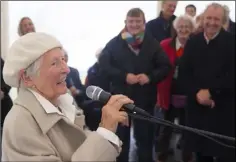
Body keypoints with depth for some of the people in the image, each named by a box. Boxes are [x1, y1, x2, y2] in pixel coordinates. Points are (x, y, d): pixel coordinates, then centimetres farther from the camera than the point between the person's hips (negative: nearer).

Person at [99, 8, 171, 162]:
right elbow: (104, 64, -8)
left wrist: (150, 76, -16)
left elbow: (165, 66, 1)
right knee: (121, 135, 15)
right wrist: (123, 76, -19)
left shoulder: (153, 43, 3)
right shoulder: (115, 43, -1)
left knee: (145, 136, 13)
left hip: (145, 98, 1)